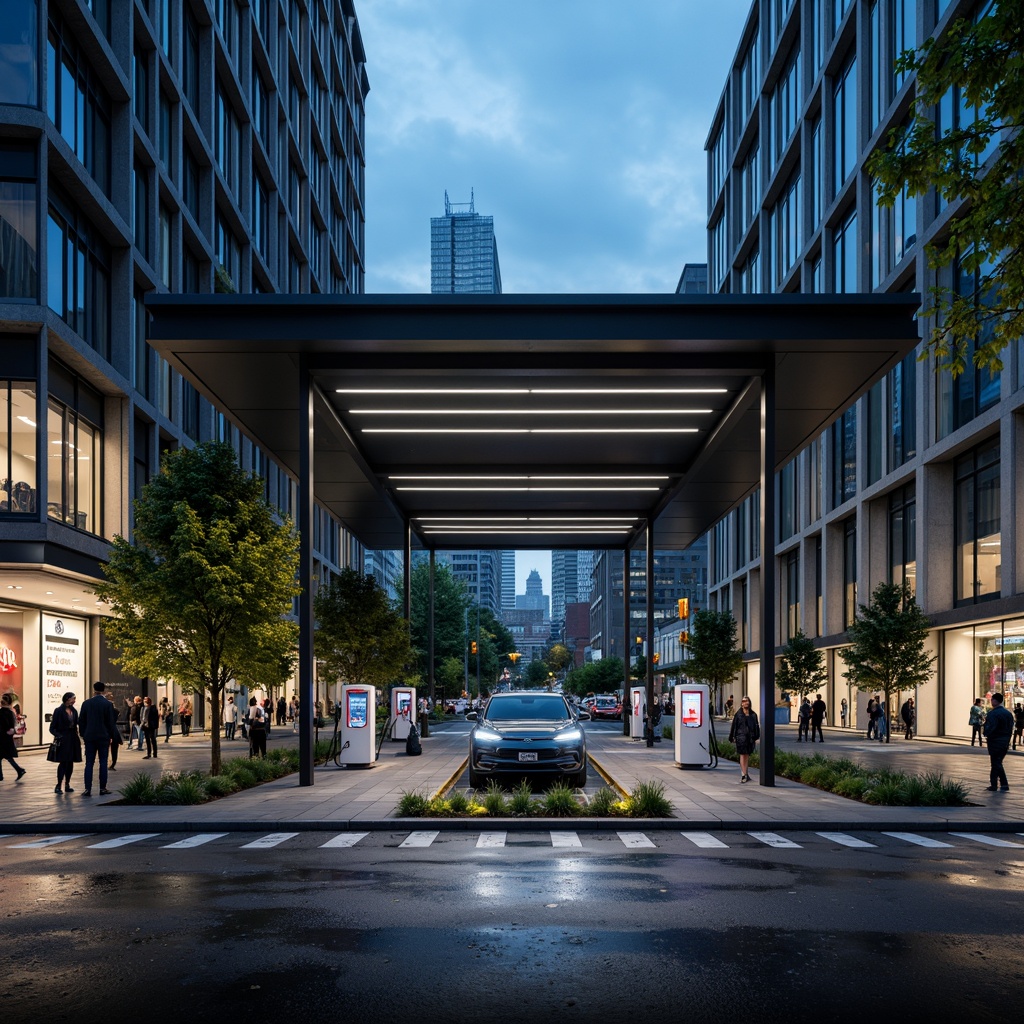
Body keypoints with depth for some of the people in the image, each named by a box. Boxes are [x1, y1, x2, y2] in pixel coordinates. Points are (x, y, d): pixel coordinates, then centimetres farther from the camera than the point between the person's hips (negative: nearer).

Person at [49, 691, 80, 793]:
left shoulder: (74, 711, 10)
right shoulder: (59, 711, -7)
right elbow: (52, 728, -6)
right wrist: (58, 735, -20)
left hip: (73, 739, 6)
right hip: (63, 740, -6)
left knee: (70, 763, 7)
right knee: (63, 762, -10)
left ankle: (67, 784, 14)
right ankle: (58, 785, -6)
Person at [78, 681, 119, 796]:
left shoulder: (86, 703, 0)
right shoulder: (107, 704, -7)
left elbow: (81, 721, 4)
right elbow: (111, 722, -5)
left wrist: (83, 735, 13)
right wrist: (111, 735, 6)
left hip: (89, 737, 2)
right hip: (103, 737, -2)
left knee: (89, 763, 3)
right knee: (103, 763, 4)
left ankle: (88, 789, -2)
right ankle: (103, 788, 5)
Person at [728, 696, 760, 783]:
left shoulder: (753, 714, 9)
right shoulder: (738, 714, 0)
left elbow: (756, 726, 11)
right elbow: (734, 726, 2)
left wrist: (757, 737, 5)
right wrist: (732, 737, 1)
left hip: (750, 737, 3)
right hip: (741, 736, -3)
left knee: (747, 755, 10)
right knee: (743, 755, -6)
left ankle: (745, 774, 19)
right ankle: (744, 774, -7)